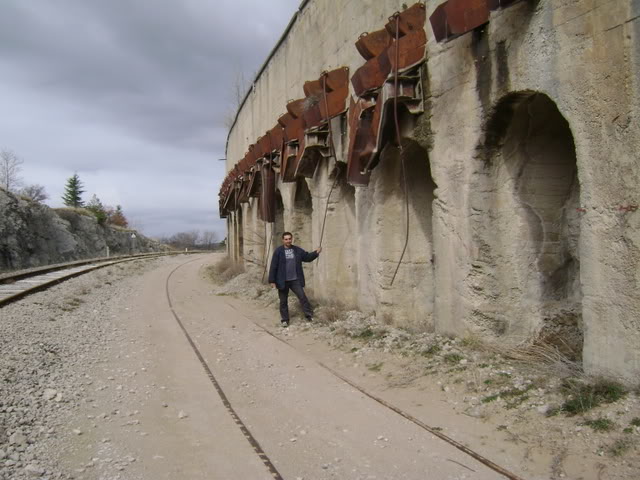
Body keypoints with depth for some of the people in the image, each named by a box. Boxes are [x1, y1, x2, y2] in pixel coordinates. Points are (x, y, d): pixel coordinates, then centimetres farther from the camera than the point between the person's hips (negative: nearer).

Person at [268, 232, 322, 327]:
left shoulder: (297, 250, 4)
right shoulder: (278, 251, -8)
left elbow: (307, 257, 13)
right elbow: (273, 267, -8)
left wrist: (316, 252, -6)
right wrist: (272, 281, -10)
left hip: (295, 280, 2)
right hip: (283, 281, -2)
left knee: (302, 297, -2)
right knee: (283, 301, 9)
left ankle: (309, 315, 7)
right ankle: (284, 319, 21)